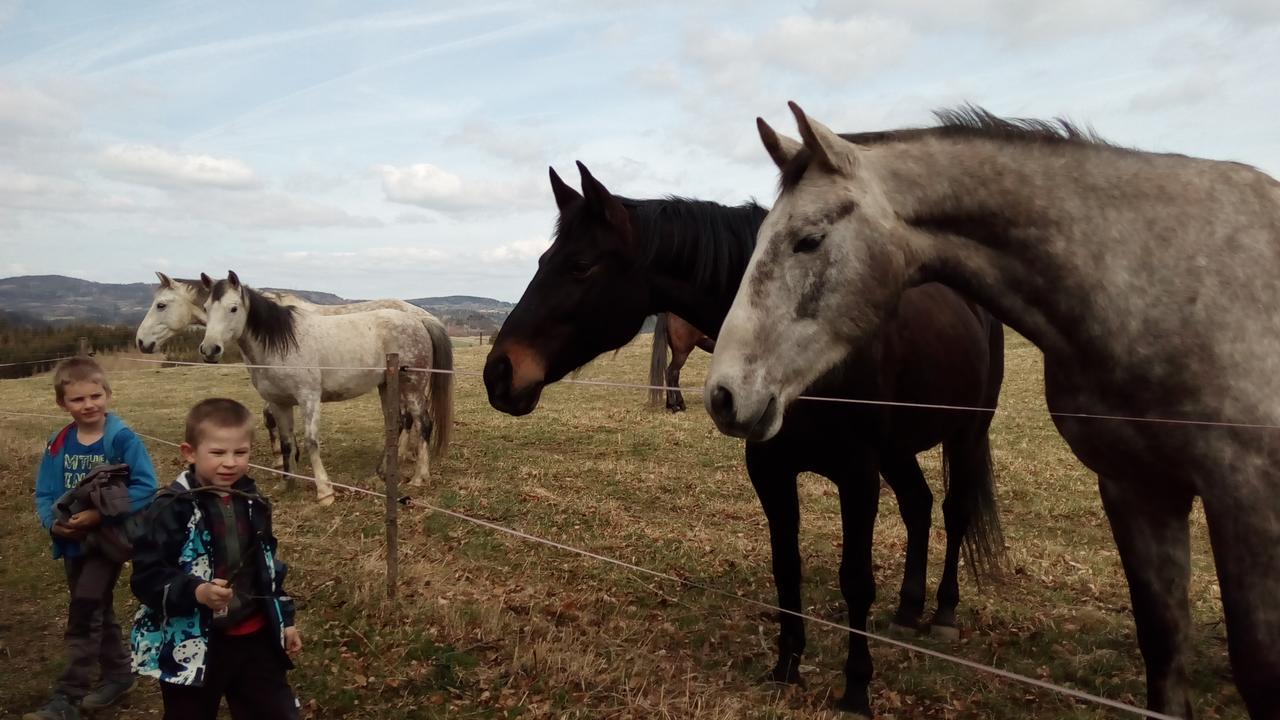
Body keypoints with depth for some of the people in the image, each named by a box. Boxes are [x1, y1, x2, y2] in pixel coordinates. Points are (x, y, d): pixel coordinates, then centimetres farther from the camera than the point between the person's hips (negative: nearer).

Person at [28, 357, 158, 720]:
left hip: (110, 537, -6)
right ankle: (118, 674, 36)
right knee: (96, 611, 19)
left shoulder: (123, 439, -17)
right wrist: (53, 523, -16)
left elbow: (146, 488, -21)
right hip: (73, 541, 6)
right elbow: (44, 494, 3)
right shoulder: (58, 444, -1)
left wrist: (100, 514, -27)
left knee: (83, 613, -8)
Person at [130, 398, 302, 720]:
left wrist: (285, 619, 18)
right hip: (192, 648, -5)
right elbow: (146, 577, -18)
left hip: (255, 637, 5)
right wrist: (196, 592, -33)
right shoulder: (172, 508, -15)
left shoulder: (253, 503, 6)